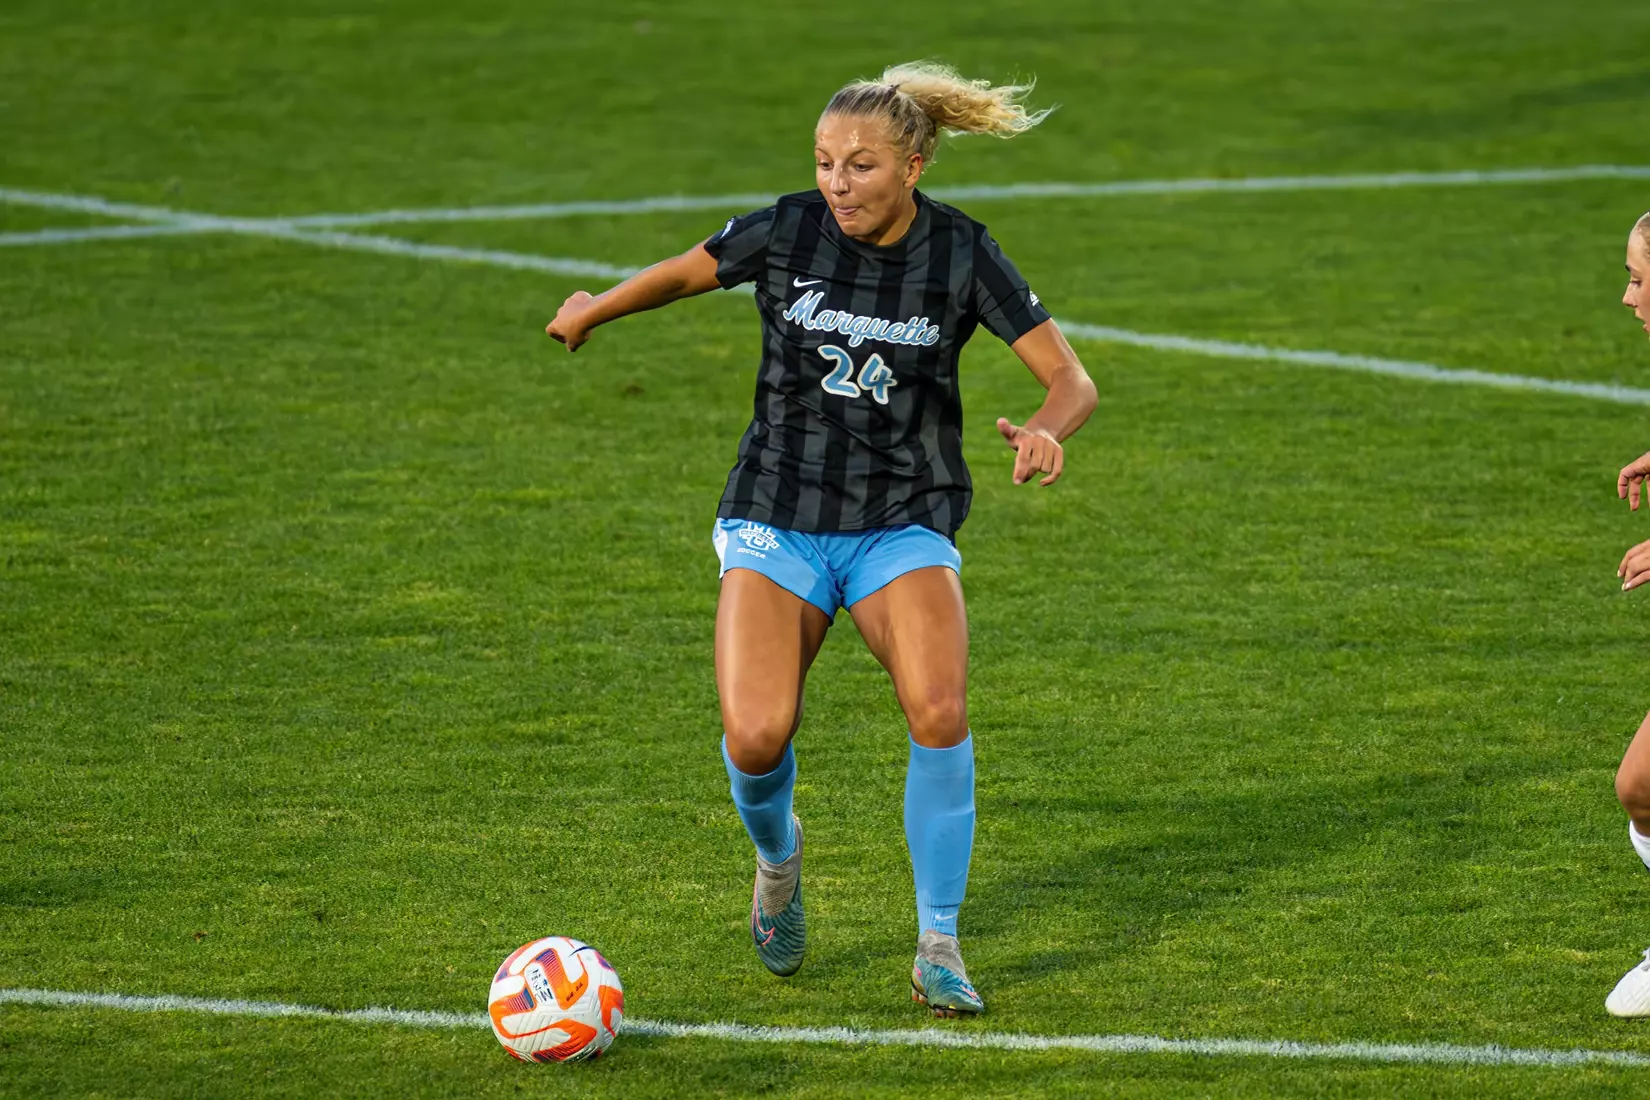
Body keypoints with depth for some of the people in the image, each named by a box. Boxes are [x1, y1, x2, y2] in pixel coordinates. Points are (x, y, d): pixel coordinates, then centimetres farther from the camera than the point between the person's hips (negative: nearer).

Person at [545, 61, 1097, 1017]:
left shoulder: (962, 254, -7)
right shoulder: (788, 231, -6)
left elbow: (1071, 379, -6)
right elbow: (688, 271, 15)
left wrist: (1047, 429, -29)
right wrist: (596, 309, 31)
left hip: (904, 526, 0)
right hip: (778, 522, 1)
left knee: (940, 711, -27)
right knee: (757, 739, -20)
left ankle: (939, 947, -10)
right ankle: (778, 854, 18)